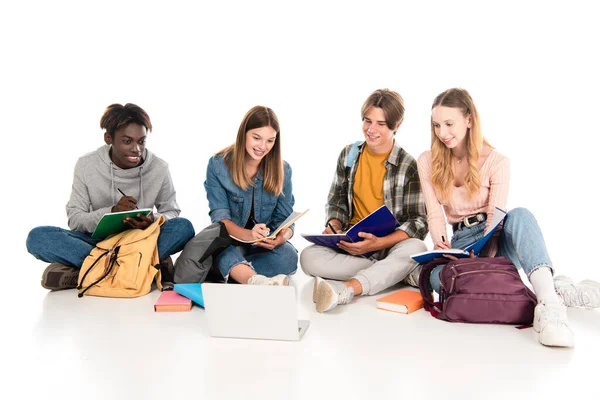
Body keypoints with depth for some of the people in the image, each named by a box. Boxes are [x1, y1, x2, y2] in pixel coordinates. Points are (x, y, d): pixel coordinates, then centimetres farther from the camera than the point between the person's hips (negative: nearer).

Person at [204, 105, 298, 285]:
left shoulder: (283, 170, 0)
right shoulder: (218, 165, -6)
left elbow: (285, 218, -1)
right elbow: (220, 216, -11)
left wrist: (282, 236, -27)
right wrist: (248, 235, -33)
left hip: (266, 245, 2)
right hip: (229, 241, -2)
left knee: (288, 256, -31)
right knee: (222, 250, -38)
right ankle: (257, 281, -64)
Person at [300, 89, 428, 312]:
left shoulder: (408, 166, -4)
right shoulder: (348, 155, 6)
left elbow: (418, 222, -8)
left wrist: (378, 243, -24)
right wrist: (333, 226, -10)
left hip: (390, 246, -3)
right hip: (351, 244, 3)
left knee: (416, 249, -37)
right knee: (309, 257, -26)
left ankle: (345, 290, -44)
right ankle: (397, 272, -26)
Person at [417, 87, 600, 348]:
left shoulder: (496, 162, -5)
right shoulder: (427, 162, 2)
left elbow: (496, 217, -12)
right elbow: (435, 214, -3)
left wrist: (486, 258, -27)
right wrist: (440, 246, -23)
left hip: (496, 240, -1)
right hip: (461, 243, 1)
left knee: (520, 215, -37)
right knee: (436, 276, -36)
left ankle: (548, 302, -54)